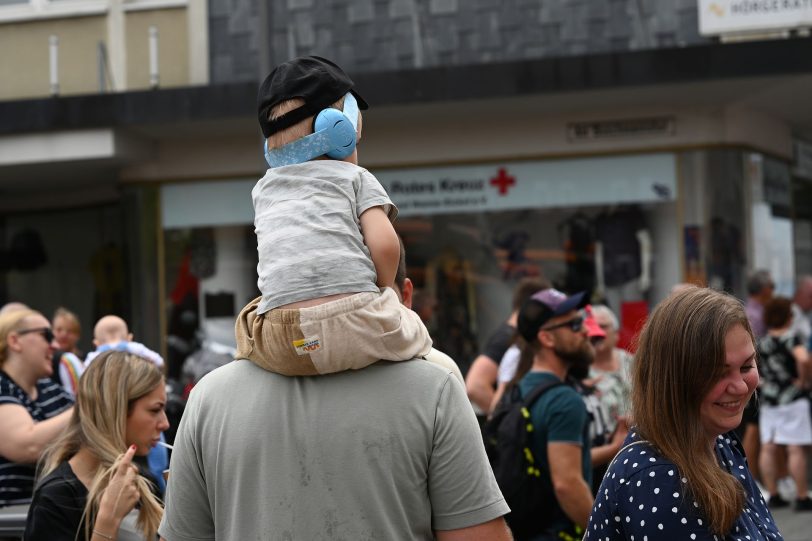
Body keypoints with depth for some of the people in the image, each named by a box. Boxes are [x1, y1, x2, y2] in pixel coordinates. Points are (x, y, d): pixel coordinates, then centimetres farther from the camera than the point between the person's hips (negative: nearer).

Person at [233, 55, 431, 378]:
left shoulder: (263, 188, 26)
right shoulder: (355, 176, 15)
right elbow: (384, 243, 1)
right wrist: (383, 293, 18)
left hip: (282, 349, 2)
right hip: (356, 325, -2)